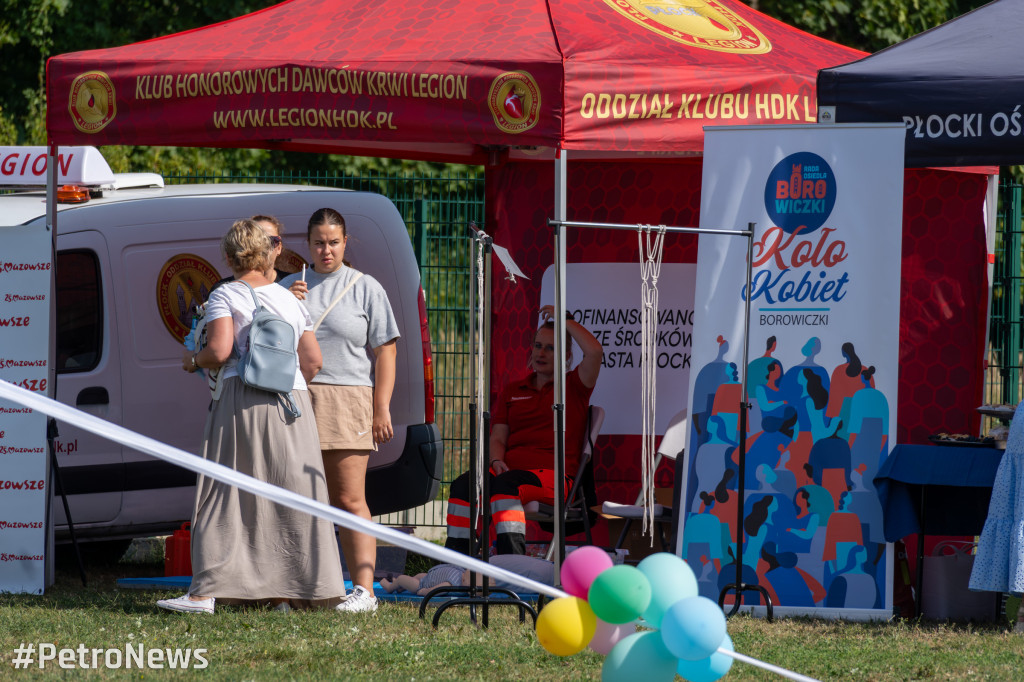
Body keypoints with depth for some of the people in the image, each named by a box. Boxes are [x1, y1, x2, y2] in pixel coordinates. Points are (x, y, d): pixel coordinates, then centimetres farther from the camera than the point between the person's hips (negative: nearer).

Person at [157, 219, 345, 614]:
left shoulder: (226, 296, -2)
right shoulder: (289, 299, 14)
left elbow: (219, 350, -14)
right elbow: (313, 360, 11)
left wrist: (193, 360, 6)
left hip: (242, 402, -4)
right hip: (292, 403, 4)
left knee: (225, 496, -2)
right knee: (294, 495, 9)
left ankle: (206, 592, -6)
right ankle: (307, 588, 9)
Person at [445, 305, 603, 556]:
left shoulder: (573, 386, 13)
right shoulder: (513, 391, 27)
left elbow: (594, 351, -7)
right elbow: (498, 437, 19)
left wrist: (564, 319, 5)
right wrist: (497, 460, -5)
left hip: (552, 474, -5)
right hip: (511, 468, 5)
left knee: (504, 485, -38)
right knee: (463, 485, -27)